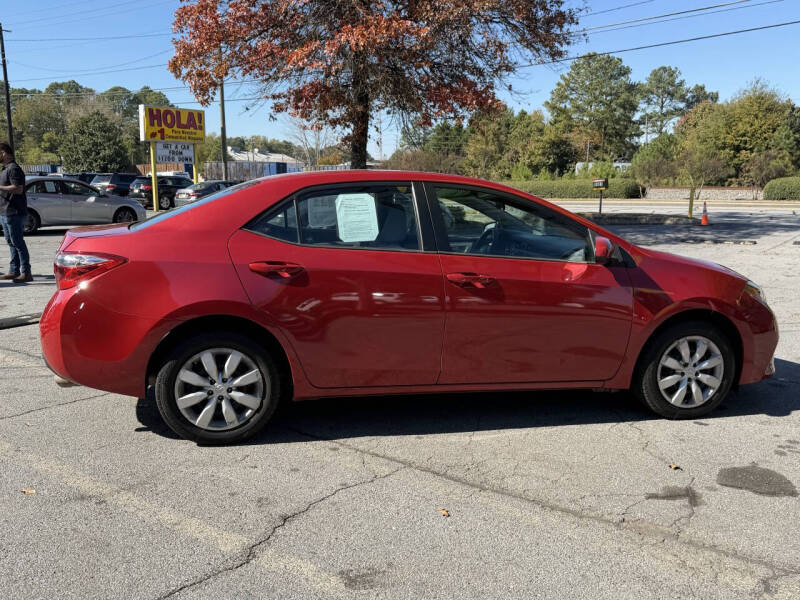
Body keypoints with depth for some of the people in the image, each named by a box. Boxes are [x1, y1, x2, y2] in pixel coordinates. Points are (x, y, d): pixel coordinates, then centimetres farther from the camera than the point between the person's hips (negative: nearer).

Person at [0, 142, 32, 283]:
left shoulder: (14, 169, -14)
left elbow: (18, 189, -24)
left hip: (14, 213, -10)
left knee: (18, 243, -9)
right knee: (12, 243, 13)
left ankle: (26, 273, -8)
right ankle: (14, 271, 19)